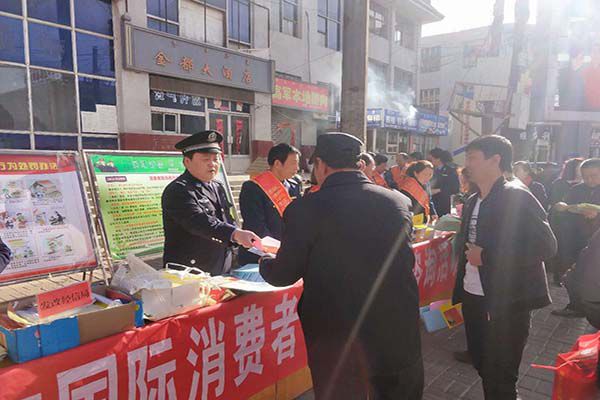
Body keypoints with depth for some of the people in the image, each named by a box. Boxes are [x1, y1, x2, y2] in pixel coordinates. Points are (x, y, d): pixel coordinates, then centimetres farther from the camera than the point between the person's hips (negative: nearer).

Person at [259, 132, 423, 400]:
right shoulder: (397, 201, -4)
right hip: (400, 338, 4)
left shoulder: (305, 209, -17)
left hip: (338, 347, -3)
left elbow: (284, 275, -6)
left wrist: (266, 263, 17)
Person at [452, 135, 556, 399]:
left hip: (507, 303, -7)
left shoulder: (516, 197, -14)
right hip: (473, 298, 7)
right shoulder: (473, 201, 10)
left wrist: (486, 256, -22)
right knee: (481, 365, 21)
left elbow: (546, 245, -21)